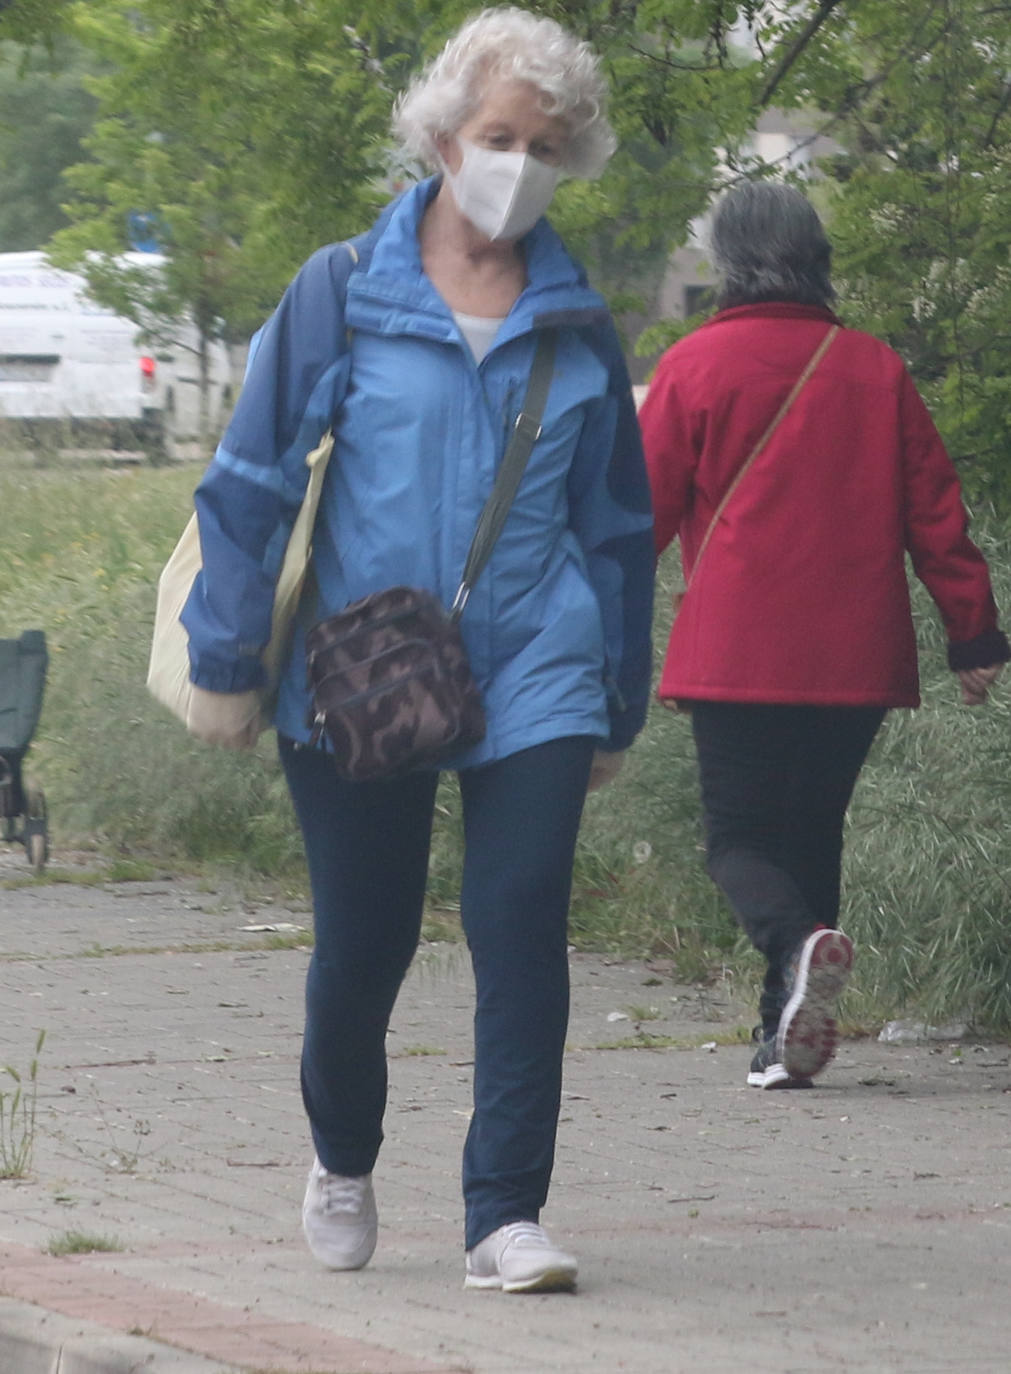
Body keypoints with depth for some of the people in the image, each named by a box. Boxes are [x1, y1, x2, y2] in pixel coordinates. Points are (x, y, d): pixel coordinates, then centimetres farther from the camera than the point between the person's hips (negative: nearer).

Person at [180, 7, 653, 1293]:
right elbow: (248, 479, 2)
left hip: (531, 674, 1)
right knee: (362, 941, 7)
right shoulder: (342, 295, 0)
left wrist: (617, 706, 15)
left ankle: (506, 1214, -9)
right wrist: (225, 662, -2)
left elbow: (616, 522, 15)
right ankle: (342, 1161, 34)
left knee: (522, 923, -12)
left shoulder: (575, 326, 8)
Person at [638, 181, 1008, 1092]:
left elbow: (646, 509, 1)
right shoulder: (876, 370, 7)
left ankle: (797, 943, -29)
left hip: (737, 658, -3)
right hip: (855, 661, 3)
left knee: (739, 838, 2)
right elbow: (935, 511, 9)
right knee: (811, 835, 13)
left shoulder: (698, 366, -2)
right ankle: (785, 1039, 7)